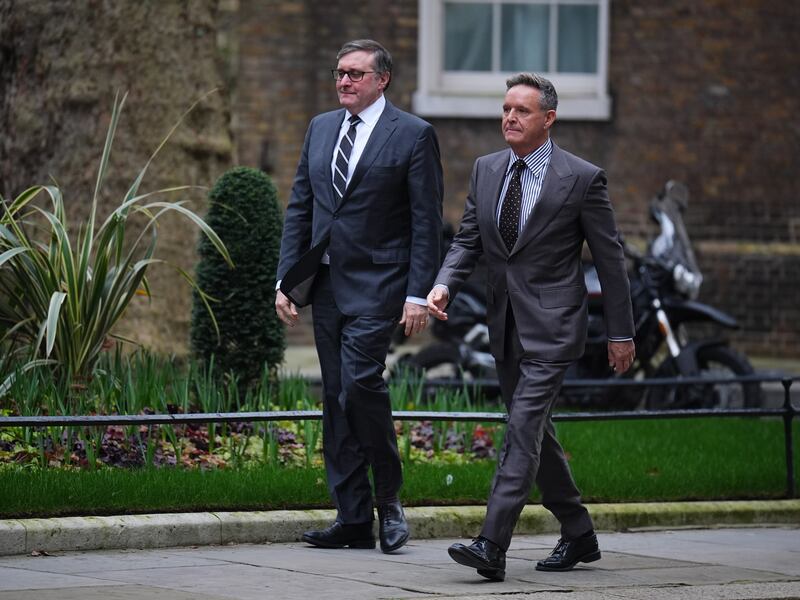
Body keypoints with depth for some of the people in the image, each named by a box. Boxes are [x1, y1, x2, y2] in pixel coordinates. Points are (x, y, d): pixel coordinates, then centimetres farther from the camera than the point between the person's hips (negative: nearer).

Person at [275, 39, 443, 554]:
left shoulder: (413, 135, -4)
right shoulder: (320, 129, 14)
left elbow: (427, 221, -7)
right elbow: (299, 208, 16)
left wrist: (418, 294, -13)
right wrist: (285, 280, 10)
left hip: (376, 285, -6)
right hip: (327, 283, 6)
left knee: (361, 383, -19)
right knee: (336, 398, 5)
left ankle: (389, 500, -1)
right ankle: (353, 520, 9)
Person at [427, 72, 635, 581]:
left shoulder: (582, 178, -7)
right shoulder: (486, 170, 9)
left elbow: (610, 258, -2)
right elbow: (468, 240, 12)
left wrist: (622, 333, -1)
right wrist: (444, 285, -9)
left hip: (551, 326, -7)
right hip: (506, 327, 7)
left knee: (524, 430, -16)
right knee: (536, 434, 14)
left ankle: (492, 547, -22)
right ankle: (579, 536, 28)